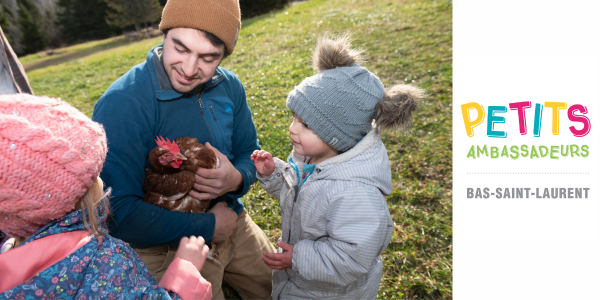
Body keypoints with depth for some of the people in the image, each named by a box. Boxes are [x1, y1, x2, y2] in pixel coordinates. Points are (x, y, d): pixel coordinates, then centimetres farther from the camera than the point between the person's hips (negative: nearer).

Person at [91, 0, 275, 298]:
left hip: (231, 223, 6)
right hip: (167, 250, -5)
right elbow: (117, 212, -28)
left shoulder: (228, 86, -8)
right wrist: (206, 226, -22)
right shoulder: (120, 105, -26)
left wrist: (237, 179, -20)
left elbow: (250, 152, 3)